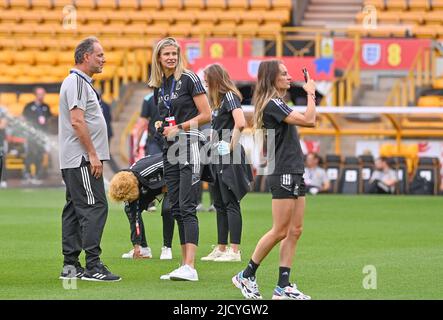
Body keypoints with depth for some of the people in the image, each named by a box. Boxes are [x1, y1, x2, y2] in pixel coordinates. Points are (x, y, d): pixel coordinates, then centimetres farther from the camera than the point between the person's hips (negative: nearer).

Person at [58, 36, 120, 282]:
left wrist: (93, 155, 20)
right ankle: (92, 266, -16)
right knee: (94, 207, -13)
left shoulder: (81, 82, 20)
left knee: (74, 210, 10)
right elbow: (77, 121, -21)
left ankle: (70, 266, 12)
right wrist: (93, 155, -21)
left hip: (72, 161, 11)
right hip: (82, 160, -11)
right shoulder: (77, 82, -12)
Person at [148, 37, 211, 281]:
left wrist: (179, 127, -12)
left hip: (189, 144, -8)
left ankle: (190, 268, -20)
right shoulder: (158, 87, 15)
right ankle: (184, 265, 11)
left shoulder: (189, 79, -5)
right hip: (169, 149, 8)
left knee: (187, 208, -14)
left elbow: (206, 115, -8)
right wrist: (161, 127, 5)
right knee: (176, 209, 7)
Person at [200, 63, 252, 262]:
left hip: (228, 157, -10)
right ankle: (221, 249, 18)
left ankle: (235, 251, -7)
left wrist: (231, 145, -17)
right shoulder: (218, 99, 18)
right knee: (220, 204, 12)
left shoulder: (230, 96, -10)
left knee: (231, 203, -8)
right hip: (217, 157, 10)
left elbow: (240, 123, -23)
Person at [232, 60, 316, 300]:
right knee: (280, 231, -6)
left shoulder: (276, 103, 16)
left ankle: (283, 286, 5)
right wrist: (311, 94, -10)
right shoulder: (272, 104, -14)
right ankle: (246, 276, 6)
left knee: (294, 231, 5)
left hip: (295, 173, 10)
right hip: (283, 174, -10)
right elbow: (309, 120, -19)